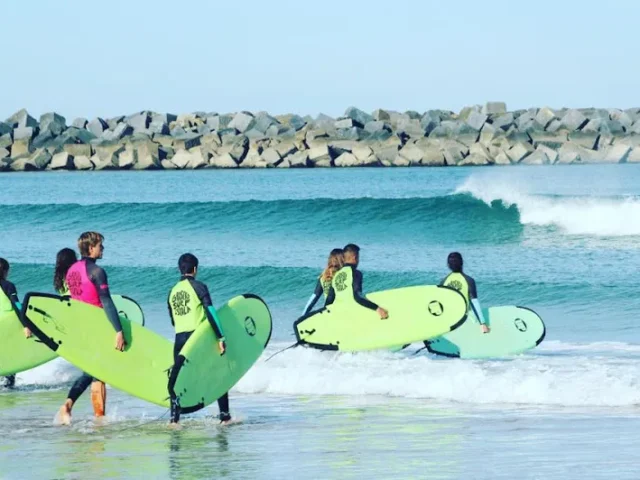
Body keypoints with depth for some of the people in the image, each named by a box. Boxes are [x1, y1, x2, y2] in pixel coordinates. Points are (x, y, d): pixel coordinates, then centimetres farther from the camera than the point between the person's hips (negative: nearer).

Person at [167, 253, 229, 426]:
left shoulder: (172, 292, 13)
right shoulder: (198, 287, -4)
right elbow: (211, 313, -12)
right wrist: (220, 337, -12)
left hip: (179, 339, 4)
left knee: (177, 377, 8)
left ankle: (174, 417, -1)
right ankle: (224, 415, 7)